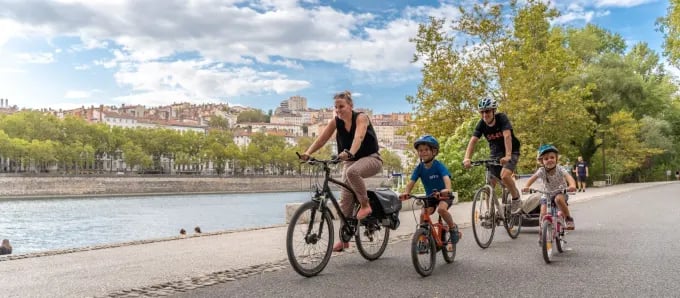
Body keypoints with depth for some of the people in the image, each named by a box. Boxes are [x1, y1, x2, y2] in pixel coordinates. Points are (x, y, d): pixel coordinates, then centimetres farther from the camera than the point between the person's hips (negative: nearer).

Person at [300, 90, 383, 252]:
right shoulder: (335, 122, -4)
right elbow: (321, 139, -14)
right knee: (345, 198, -2)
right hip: (350, 161, 5)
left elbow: (358, 137, -37)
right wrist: (307, 153, -31)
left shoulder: (361, 118, -18)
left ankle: (365, 205, -17)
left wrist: (350, 153, -55)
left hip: (371, 158, -5)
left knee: (352, 171, -38)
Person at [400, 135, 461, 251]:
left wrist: (447, 190, -54)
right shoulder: (419, 168, -7)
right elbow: (411, 182, -16)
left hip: (444, 195, -4)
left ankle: (454, 228, -7)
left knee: (441, 209, -33)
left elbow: (446, 178, -33)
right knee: (423, 214, -19)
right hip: (430, 197, 4)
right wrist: (406, 193, -36)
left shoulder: (438, 165, -18)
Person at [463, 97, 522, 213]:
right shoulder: (481, 124, -11)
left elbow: (507, 136, -35)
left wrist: (507, 156, -49)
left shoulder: (502, 118, -21)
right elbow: (473, 140, -22)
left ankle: (516, 199, -3)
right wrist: (467, 158, -39)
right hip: (495, 153, 4)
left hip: (511, 152, -4)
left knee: (504, 175, -28)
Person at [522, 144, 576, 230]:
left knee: (558, 199, -36)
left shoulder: (560, 170, -20)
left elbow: (569, 177, -36)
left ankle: (569, 219, -15)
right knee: (543, 214, -15)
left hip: (561, 193, -2)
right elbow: (532, 178, -25)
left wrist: (572, 186, -59)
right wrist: (526, 187, -46)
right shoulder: (541, 171, -16)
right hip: (547, 195, 2)